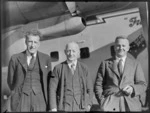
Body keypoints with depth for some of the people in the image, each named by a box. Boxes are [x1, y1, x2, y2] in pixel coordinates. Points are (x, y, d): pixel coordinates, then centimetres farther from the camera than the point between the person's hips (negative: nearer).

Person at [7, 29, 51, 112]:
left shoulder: (46, 58, 7)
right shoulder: (15, 58, 5)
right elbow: (10, 80, 13)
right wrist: (17, 93, 12)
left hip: (39, 99, 0)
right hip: (21, 99, 0)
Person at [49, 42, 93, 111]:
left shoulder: (84, 68, 6)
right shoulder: (58, 68, 0)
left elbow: (89, 89, 10)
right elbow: (52, 90, -1)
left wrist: (88, 106, 0)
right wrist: (53, 109, -8)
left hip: (81, 108, 2)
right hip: (63, 109, -1)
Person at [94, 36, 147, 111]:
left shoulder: (135, 64, 16)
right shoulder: (105, 63, 13)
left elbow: (142, 85, 11)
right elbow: (98, 85, 10)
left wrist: (132, 88, -10)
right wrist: (101, 100, -5)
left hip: (130, 104, 1)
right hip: (110, 104, 0)